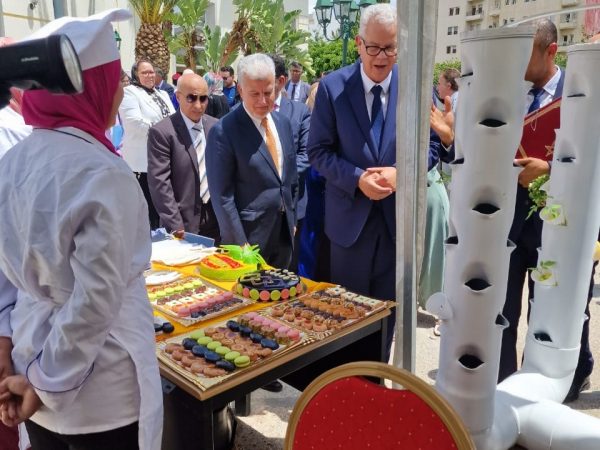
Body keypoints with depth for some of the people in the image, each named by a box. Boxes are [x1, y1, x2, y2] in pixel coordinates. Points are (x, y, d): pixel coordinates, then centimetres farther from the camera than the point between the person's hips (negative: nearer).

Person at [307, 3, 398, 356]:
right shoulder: (332, 87, -6)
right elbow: (319, 151, -5)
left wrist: (400, 173, -16)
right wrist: (358, 179, -19)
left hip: (398, 216, 2)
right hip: (351, 215, -1)